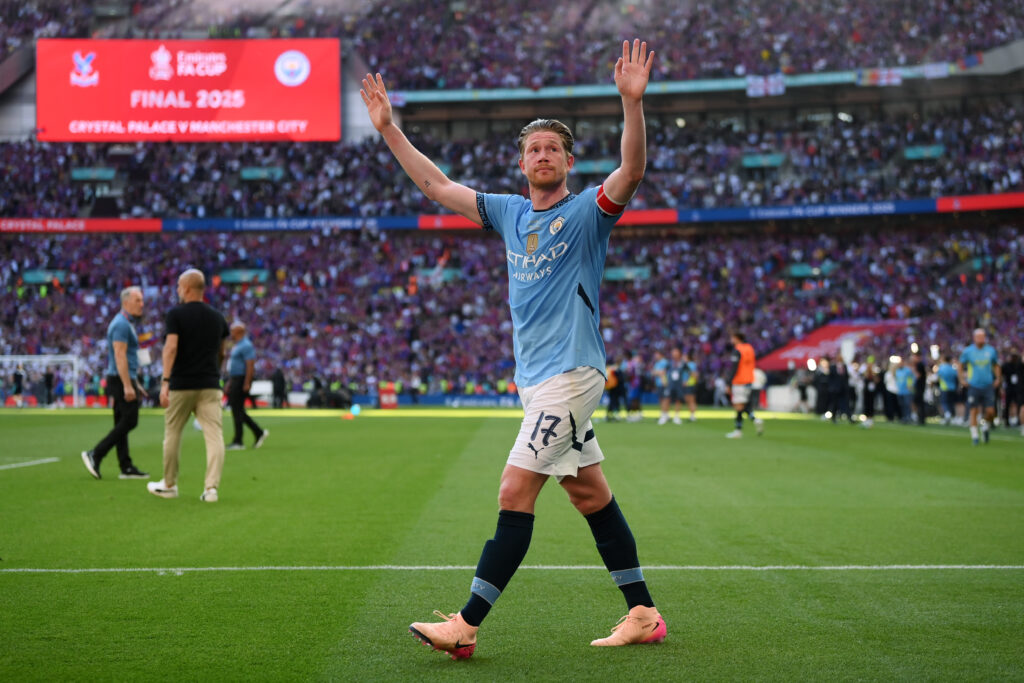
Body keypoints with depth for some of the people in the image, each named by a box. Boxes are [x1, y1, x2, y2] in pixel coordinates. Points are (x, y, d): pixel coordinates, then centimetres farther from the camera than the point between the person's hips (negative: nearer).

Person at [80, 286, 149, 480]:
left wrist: (135, 384, 25)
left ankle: (126, 467, 9)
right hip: (121, 379, -10)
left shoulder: (126, 324, 19)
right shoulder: (121, 324, -13)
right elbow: (120, 356, -20)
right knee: (129, 421, -11)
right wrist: (127, 386, -24)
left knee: (122, 424, 8)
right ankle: (95, 454, -11)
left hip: (123, 380, 10)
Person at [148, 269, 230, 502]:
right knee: (214, 435, -3)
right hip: (210, 386, 3)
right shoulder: (218, 318, 9)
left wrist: (165, 382, -20)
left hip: (181, 385, -3)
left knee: (172, 433, 12)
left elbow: (171, 347, -16)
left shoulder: (175, 314, -4)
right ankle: (211, 487, -13)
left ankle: (169, 485, 23)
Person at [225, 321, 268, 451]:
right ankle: (259, 432, 15)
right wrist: (230, 381, 23)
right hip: (234, 380, 10)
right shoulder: (236, 345, 18)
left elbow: (250, 365, -20)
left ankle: (238, 442, -4)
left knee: (237, 410, -8)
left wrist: (246, 383, -24)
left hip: (242, 380, -10)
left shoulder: (246, 345, -14)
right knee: (237, 409, 11)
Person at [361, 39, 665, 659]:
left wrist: (632, 101, -37)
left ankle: (467, 626, -9)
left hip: (571, 373, -7)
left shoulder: (588, 211, -5)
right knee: (593, 496, 10)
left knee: (514, 495, -11)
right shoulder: (510, 213, 13)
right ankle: (644, 614, 17)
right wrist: (389, 128, 14)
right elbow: (436, 184, 18)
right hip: (537, 377, 8)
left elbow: (632, 171, -24)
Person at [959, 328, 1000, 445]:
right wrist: (962, 379, 2)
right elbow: (961, 365, 11)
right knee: (973, 411, -4)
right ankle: (974, 436, 6)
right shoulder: (968, 351, -2)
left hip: (988, 386, 1)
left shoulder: (991, 350, 4)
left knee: (990, 412, -5)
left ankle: (985, 427, 25)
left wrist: (997, 378, 8)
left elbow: (996, 365, 18)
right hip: (973, 386, -1)